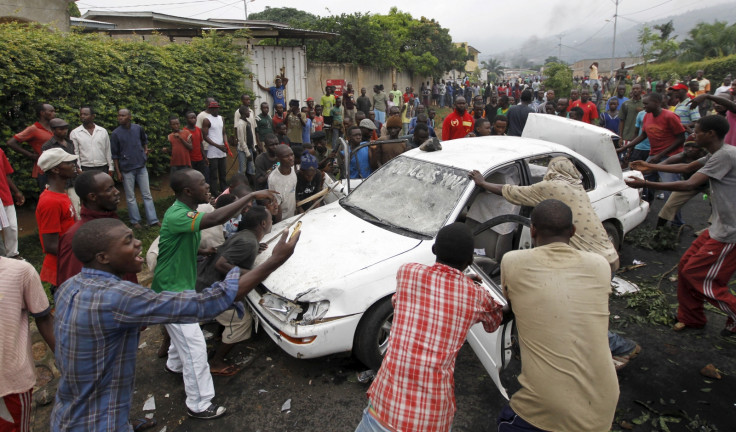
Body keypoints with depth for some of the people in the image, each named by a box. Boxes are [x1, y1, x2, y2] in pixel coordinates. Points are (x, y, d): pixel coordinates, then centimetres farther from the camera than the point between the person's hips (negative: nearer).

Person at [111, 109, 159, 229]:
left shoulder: (138, 128, -2)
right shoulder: (116, 133, -7)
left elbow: (145, 139, 22)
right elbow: (115, 154, -3)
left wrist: (146, 149, 6)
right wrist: (118, 171, -5)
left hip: (141, 166, 2)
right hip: (127, 169, -2)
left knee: (147, 194, 6)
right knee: (130, 197, 6)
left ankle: (153, 219, 11)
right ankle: (135, 220, 17)